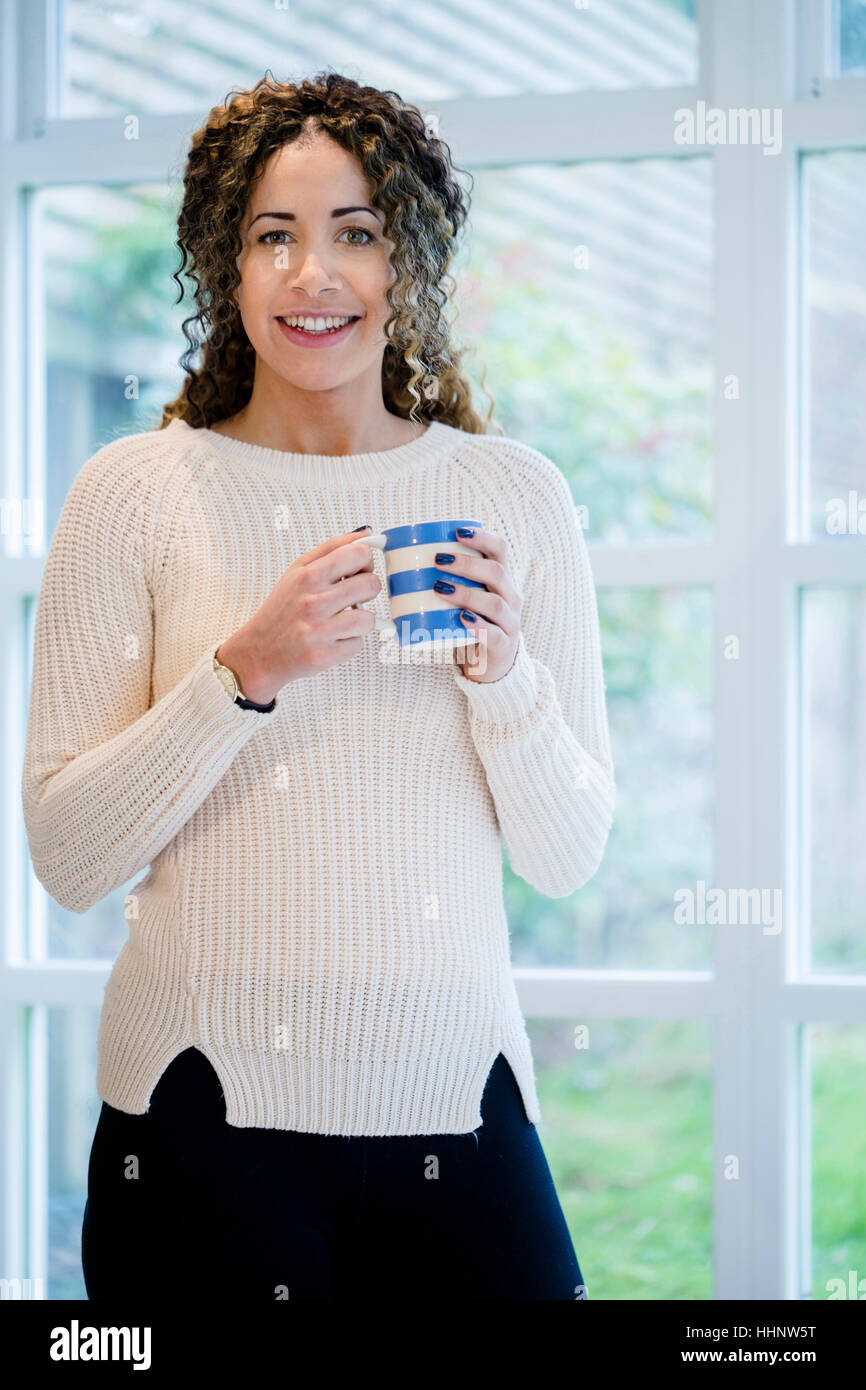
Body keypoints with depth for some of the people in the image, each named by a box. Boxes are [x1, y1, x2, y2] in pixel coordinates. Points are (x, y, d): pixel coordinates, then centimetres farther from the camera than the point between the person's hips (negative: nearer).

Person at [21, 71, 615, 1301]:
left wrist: (506, 673, -11)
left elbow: (570, 860, 7)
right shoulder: (136, 491, -1)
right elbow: (64, 858, -4)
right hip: (204, 1110, -2)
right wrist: (244, 672, -15)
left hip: (454, 1108, 2)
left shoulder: (515, 493, 6)